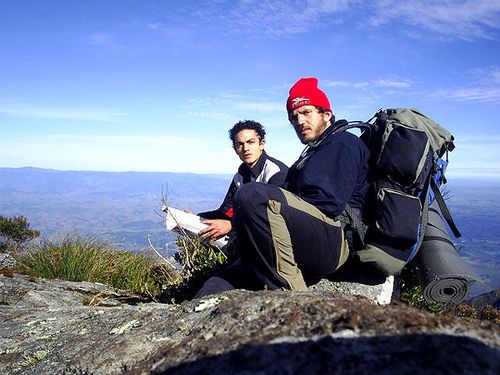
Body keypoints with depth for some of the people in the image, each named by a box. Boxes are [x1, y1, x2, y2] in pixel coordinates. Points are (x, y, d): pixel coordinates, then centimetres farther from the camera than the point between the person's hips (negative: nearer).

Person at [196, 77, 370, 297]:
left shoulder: (345, 143, 6)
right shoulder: (311, 154, 34)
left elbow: (328, 203, -11)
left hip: (333, 242, -8)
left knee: (252, 195, -31)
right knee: (215, 288, -7)